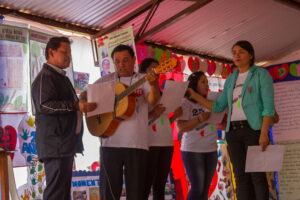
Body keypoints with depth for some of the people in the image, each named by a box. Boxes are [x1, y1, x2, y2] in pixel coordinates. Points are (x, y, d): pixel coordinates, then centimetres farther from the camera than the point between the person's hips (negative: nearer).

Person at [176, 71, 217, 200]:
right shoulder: (186, 103, -5)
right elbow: (181, 127, -13)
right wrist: (199, 119, -23)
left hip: (211, 150, 6)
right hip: (192, 151, -6)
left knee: (205, 189, 6)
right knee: (197, 188, -9)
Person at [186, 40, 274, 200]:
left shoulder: (261, 74, 2)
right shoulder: (231, 79, 19)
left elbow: (268, 106, -7)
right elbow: (218, 106, 17)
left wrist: (264, 133, -18)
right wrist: (195, 96, 10)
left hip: (253, 128, -5)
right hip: (233, 131, 5)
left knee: (257, 175, -8)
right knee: (241, 176, 3)